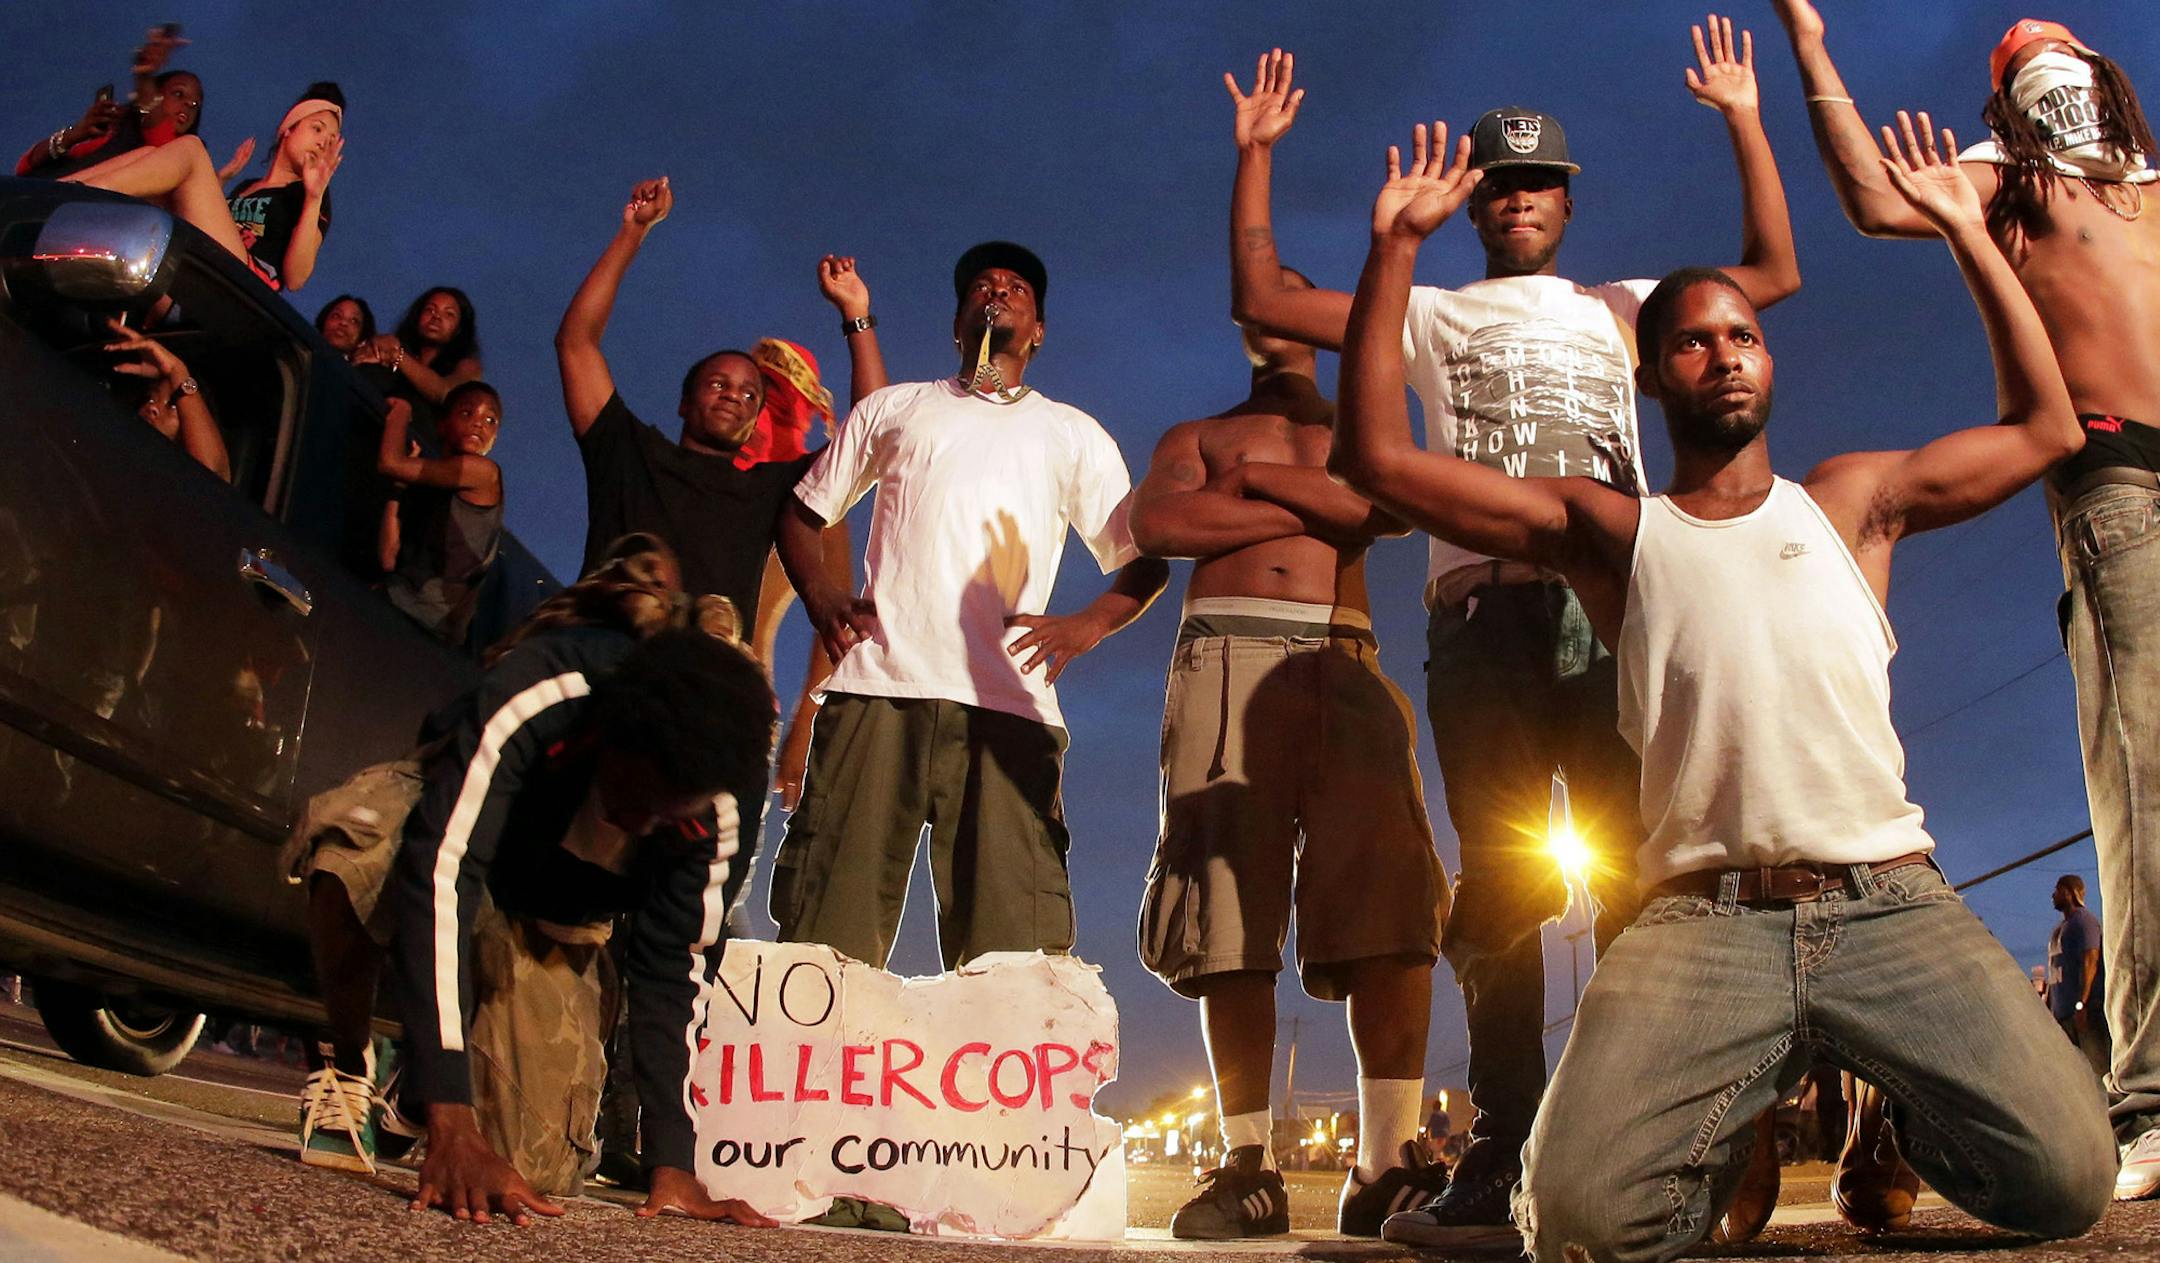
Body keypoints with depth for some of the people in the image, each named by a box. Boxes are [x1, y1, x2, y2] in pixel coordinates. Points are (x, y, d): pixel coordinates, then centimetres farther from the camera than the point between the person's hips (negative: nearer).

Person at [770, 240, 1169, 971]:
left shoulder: (1071, 433, 25)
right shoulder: (893, 409, 27)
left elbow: (1144, 559, 19)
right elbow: (802, 513, 25)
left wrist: (1085, 628, -2)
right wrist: (822, 601, 4)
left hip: (1008, 701, 0)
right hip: (877, 687, 0)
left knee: (1008, 952, -10)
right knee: (829, 931, -9)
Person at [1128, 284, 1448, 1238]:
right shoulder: (1197, 437, 27)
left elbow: (1396, 505, 3)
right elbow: (1156, 522, 4)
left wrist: (1261, 479, 3)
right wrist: (1314, 511, 5)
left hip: (1343, 664, 0)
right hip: (1224, 658, 0)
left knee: (1391, 904, -16)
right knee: (1232, 918, -9)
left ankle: (1385, 1167, -16)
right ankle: (1247, 1167, -6)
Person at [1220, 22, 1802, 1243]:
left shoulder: (1620, 309, 25)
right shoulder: (1435, 316, 21)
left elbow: (1775, 272, 21)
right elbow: (1262, 300, 15)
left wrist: (1745, 121, 19)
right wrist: (1255, 155, 14)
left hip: (1610, 604, 1)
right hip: (1482, 612, -1)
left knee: (1638, 867, -7)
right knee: (1501, 883, -4)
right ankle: (1502, 1155, 0)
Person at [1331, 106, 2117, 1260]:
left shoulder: (1850, 501, 19)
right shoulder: (1612, 533, 13)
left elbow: (2045, 426, 22)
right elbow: (1376, 458, 8)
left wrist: (1966, 231, 21)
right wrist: (1395, 251, 5)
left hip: (1890, 902, 2)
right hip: (1703, 917, -2)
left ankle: (1885, 1086, 17)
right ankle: (1737, 1114, 12)